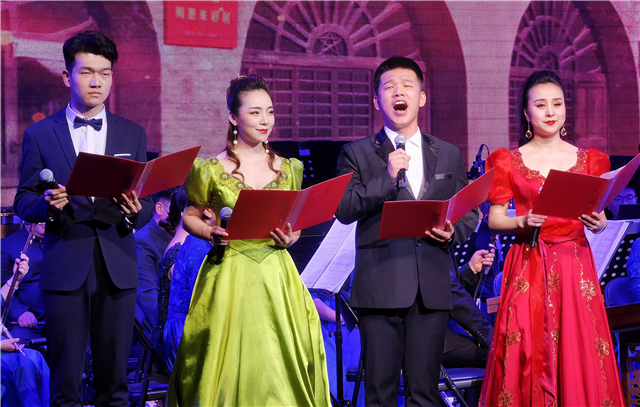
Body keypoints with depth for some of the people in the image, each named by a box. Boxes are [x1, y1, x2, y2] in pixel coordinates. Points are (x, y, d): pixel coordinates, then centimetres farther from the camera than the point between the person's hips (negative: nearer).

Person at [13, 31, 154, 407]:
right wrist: (47, 204, -16)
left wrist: (135, 211, -14)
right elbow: (23, 203, 6)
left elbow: (146, 203, 9)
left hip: (117, 266, 2)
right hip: (64, 267, -2)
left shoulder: (133, 134, 11)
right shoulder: (40, 135, 5)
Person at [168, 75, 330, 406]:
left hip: (276, 276, 3)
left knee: (281, 366, 1)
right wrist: (210, 233, -11)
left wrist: (290, 238, -4)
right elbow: (190, 216, 8)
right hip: (230, 276, -2)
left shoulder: (287, 169, 8)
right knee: (230, 364, -1)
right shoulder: (212, 170, -2)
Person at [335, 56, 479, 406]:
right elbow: (343, 210, -4)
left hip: (432, 287, 2)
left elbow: (470, 212, 18)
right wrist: (387, 178, -14)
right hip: (380, 287, -2)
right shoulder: (357, 153, 8)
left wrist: (453, 232, -4)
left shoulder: (448, 155, 16)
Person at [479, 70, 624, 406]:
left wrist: (599, 224, -11)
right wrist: (523, 222, -15)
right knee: (528, 356, -4)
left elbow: (598, 215, 11)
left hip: (575, 264, 1)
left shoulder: (588, 160, 9)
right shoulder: (510, 161, 5)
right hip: (528, 268, -1)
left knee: (577, 353, -2)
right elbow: (494, 218, 3)